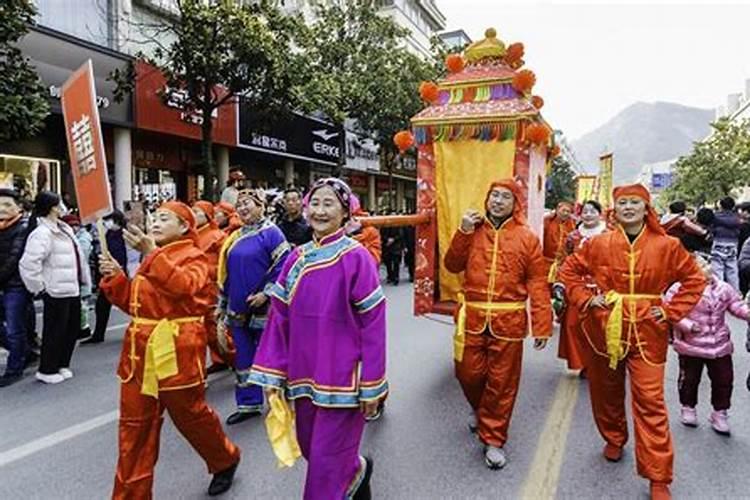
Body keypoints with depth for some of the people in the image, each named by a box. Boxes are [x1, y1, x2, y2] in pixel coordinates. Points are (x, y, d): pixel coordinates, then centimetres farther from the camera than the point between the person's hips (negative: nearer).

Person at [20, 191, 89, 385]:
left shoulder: (64, 229, 13)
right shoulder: (42, 233, -16)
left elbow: (76, 256, 20)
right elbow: (28, 264, -24)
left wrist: (83, 278, 15)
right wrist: (39, 287, -16)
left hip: (72, 288, 9)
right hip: (57, 291, -9)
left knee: (72, 329, 16)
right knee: (54, 331, 4)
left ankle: (62, 364, 32)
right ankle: (47, 370, 19)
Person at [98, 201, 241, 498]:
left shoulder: (194, 256, -6)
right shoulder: (150, 257, 16)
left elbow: (183, 286, -27)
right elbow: (133, 303, 17)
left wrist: (151, 253, -32)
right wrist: (115, 277, 1)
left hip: (177, 350, -6)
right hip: (141, 348, 7)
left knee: (190, 414, 9)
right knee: (135, 426, 9)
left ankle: (226, 461, 35)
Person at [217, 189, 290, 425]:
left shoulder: (271, 232, -9)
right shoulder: (235, 237, 11)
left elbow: (283, 266, -15)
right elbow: (226, 274, 16)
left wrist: (266, 293, -19)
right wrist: (222, 305, 17)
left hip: (263, 308, -6)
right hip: (238, 308, 7)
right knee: (243, 357, 12)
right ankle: (248, 404, 25)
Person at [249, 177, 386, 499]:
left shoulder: (356, 258, -13)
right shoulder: (296, 258, 3)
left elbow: (373, 324, -12)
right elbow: (279, 318, 4)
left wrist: (371, 385, -11)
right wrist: (272, 373, 1)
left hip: (342, 378, -5)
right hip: (304, 375, 6)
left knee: (327, 460, 4)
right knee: (311, 450, 21)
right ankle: (358, 470, 50)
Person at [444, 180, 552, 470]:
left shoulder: (526, 238, -1)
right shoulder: (473, 230, 7)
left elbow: (538, 283, -3)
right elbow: (452, 265, 1)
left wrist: (542, 325, -7)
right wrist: (463, 232, -9)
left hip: (508, 321, -2)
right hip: (472, 317, 2)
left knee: (502, 381, 6)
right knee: (469, 373, 11)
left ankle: (493, 439, 24)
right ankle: (481, 411, 44)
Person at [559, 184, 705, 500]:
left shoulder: (666, 246, -3)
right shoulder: (599, 244, -2)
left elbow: (695, 278, 6)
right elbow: (569, 270, 8)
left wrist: (672, 311, -3)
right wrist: (586, 300, -3)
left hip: (646, 331, -1)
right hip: (604, 328, 2)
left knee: (650, 401, -2)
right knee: (606, 391, 16)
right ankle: (614, 439, 43)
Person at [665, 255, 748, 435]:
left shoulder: (723, 288, 0)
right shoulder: (679, 289, -17)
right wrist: (688, 325, -26)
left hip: (720, 345, 4)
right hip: (690, 345, -4)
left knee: (724, 380, 12)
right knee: (689, 379, 12)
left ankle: (719, 413, 31)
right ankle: (688, 408, 33)